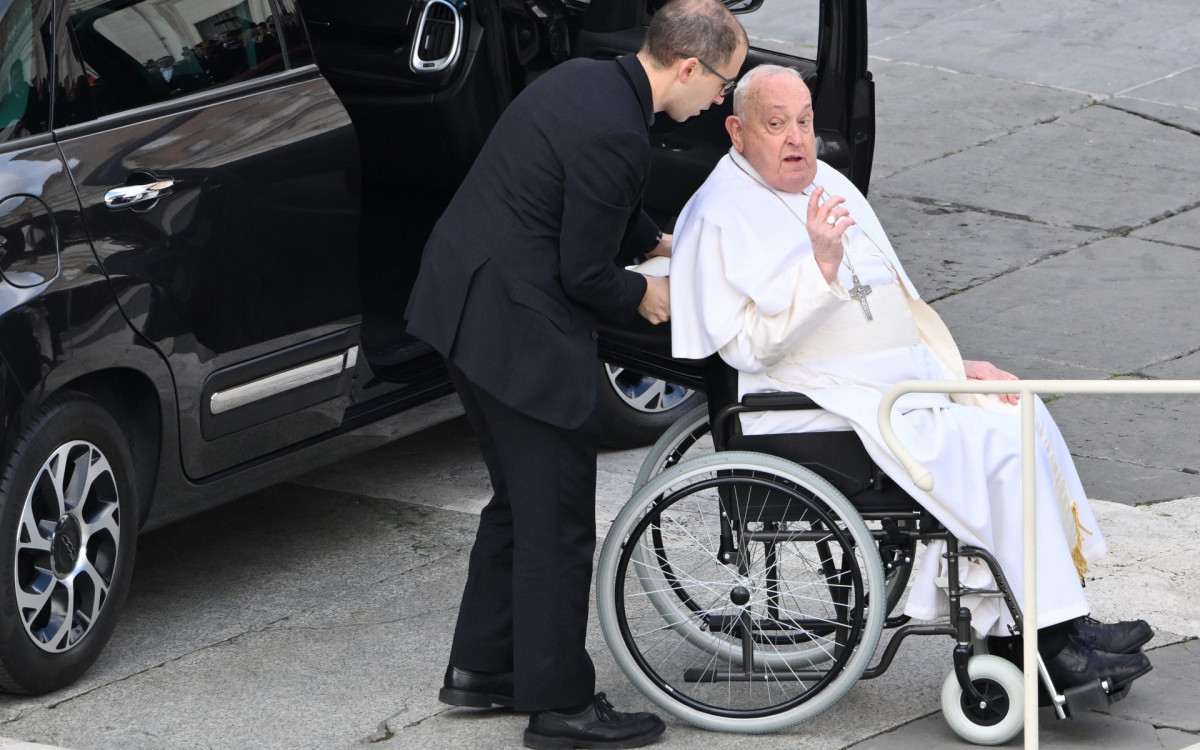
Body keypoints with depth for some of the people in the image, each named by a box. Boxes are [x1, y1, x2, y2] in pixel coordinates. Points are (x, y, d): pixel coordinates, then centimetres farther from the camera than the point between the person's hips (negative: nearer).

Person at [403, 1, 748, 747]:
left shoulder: (584, 78, 6)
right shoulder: (615, 137, -24)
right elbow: (584, 274, -17)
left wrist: (660, 240, 20)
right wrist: (642, 295, 1)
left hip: (465, 305, 10)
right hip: (521, 334, -10)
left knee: (521, 501, 23)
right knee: (557, 523, 1)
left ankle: (480, 666, 32)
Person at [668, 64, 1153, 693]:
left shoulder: (830, 185, 18)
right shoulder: (721, 216, -10)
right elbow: (749, 346, -20)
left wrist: (956, 365, 13)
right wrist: (821, 268, -29)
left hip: (905, 378, 9)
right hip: (829, 406, -9)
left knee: (1024, 415, -7)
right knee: (998, 443, -20)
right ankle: (1053, 641, -18)